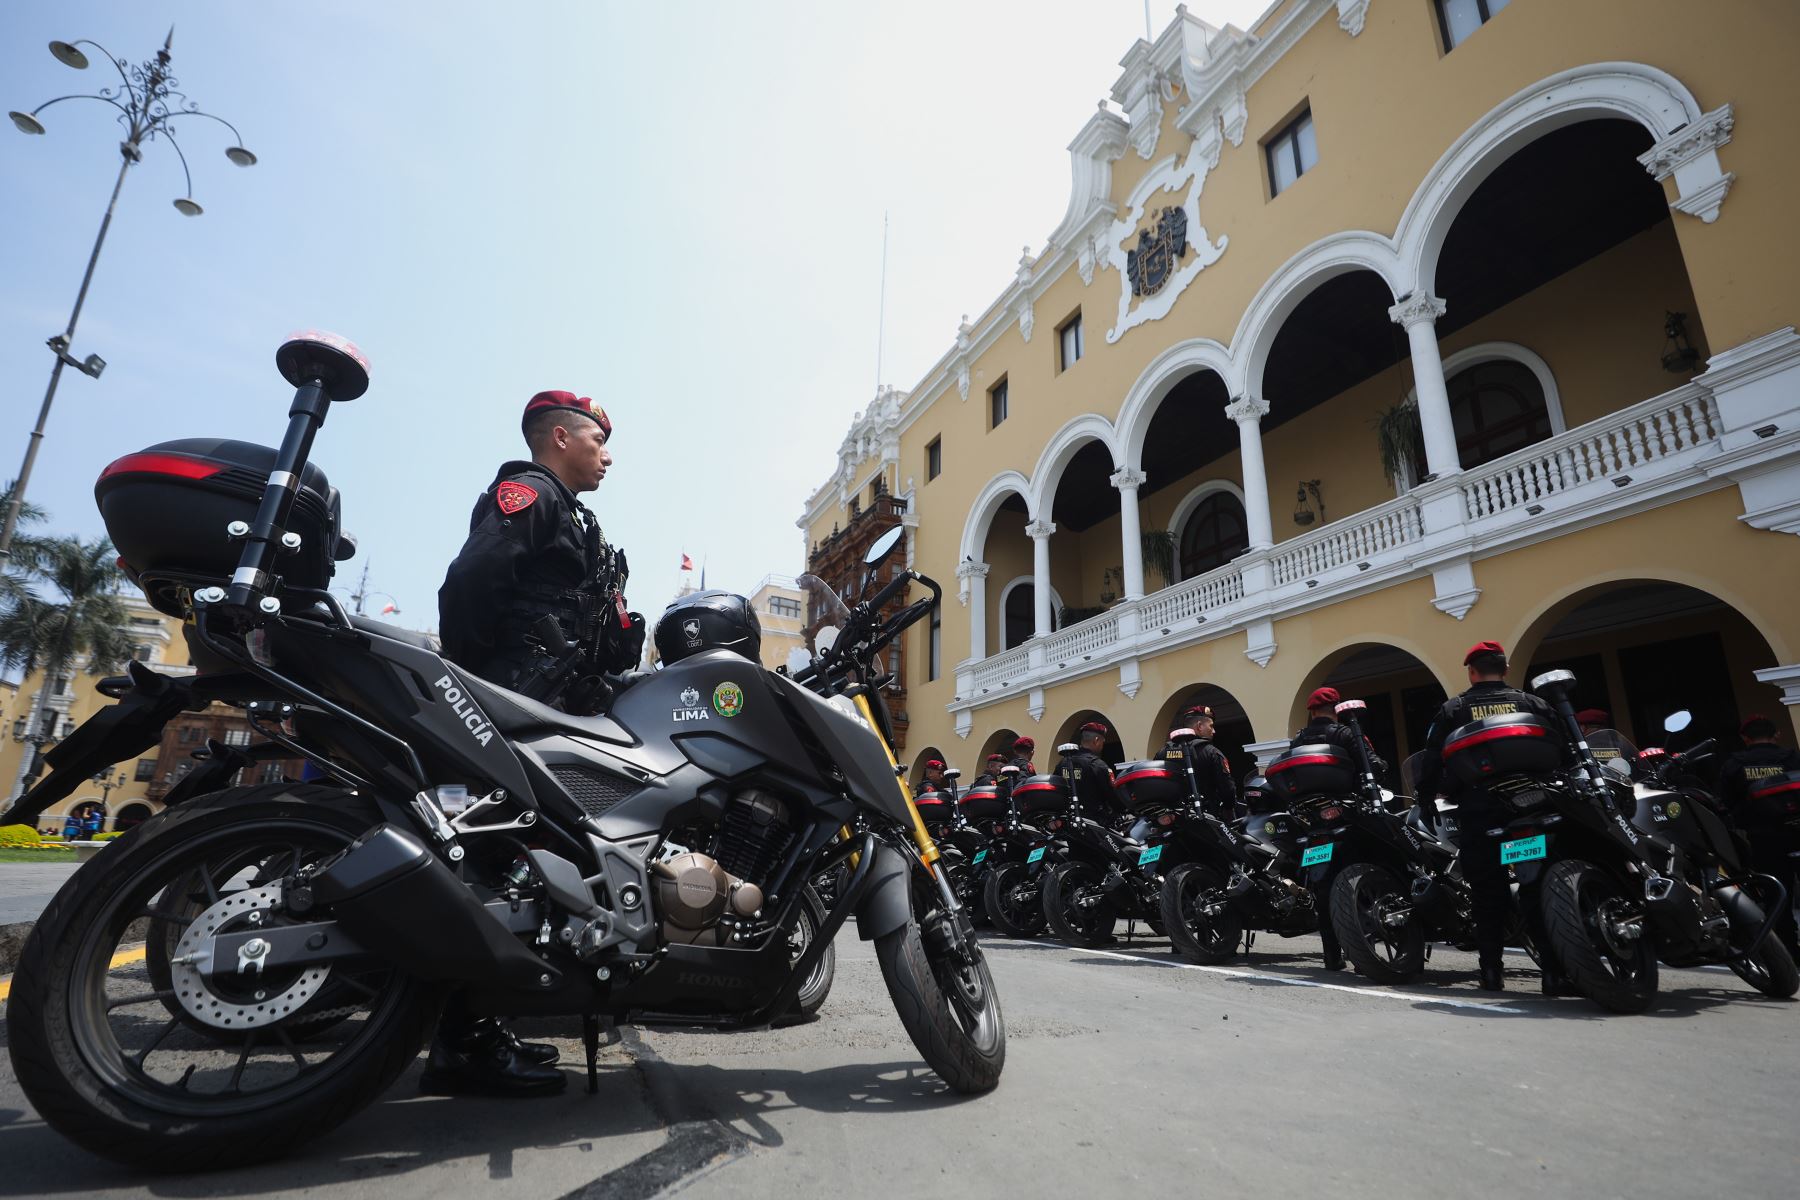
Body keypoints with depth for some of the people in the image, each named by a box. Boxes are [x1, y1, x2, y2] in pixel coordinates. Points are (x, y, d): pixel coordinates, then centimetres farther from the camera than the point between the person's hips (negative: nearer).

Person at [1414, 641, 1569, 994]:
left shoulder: (1452, 710, 4)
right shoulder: (1533, 704, 7)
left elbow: (1432, 762, 0)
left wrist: (1425, 803, 6)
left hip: (1477, 811, 0)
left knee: (1487, 892, 7)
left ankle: (1492, 970, 9)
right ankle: (1554, 970, 2)